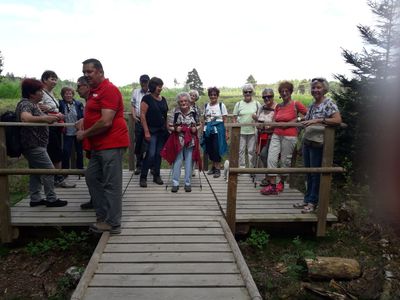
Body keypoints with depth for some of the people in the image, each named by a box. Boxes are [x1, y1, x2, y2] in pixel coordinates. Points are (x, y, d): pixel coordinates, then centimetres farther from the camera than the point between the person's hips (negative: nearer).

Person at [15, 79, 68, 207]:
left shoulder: (34, 104, 14)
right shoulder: (25, 104, -17)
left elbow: (38, 120, 21)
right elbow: (25, 118, -37)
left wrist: (52, 117, 8)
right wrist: (45, 118, -47)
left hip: (35, 145, 10)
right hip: (34, 145, -10)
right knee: (49, 170, -6)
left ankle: (35, 199, 21)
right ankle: (51, 199, 1)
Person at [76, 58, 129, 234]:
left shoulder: (108, 90, -14)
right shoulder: (94, 91, 17)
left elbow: (106, 122, -22)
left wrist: (84, 134, -10)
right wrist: (83, 122, 9)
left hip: (111, 144, -11)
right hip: (99, 145, 11)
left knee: (111, 184, -4)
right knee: (92, 177, 15)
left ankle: (112, 223, 6)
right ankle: (102, 216, 26)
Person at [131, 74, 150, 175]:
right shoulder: (135, 92, 9)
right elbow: (132, 105, 15)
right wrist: (134, 116, 2)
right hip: (139, 121, 4)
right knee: (138, 143, 9)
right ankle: (139, 165, 22)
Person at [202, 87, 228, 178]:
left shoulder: (221, 105, 0)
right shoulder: (206, 106, 11)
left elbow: (225, 120, -1)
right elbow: (204, 119, 15)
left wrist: (226, 132, -6)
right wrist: (202, 130, 8)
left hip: (218, 129, -4)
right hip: (208, 129, 4)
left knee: (217, 149, -6)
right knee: (209, 149, 6)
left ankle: (218, 169, 4)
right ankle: (213, 167, 22)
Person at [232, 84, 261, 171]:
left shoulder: (257, 104, 3)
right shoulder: (238, 104, 4)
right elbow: (234, 118, 5)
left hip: (252, 131, 0)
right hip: (241, 131, 0)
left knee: (251, 151, 6)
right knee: (241, 150, 4)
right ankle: (241, 167, 15)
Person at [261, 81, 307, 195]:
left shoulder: (296, 104, -3)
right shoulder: (278, 106, 12)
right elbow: (274, 121, 13)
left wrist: (297, 120, -10)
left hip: (289, 136, -5)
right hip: (276, 135, 5)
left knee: (285, 160, 4)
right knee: (271, 159, -5)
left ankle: (281, 183, 23)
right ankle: (272, 186, -1)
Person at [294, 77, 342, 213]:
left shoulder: (329, 103, -10)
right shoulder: (312, 104, 15)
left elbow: (338, 120, -24)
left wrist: (318, 120, -27)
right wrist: (304, 120, 14)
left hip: (318, 144, -8)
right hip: (307, 143, 8)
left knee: (316, 174, 2)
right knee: (309, 173, 14)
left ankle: (313, 202, 14)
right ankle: (307, 199, 25)